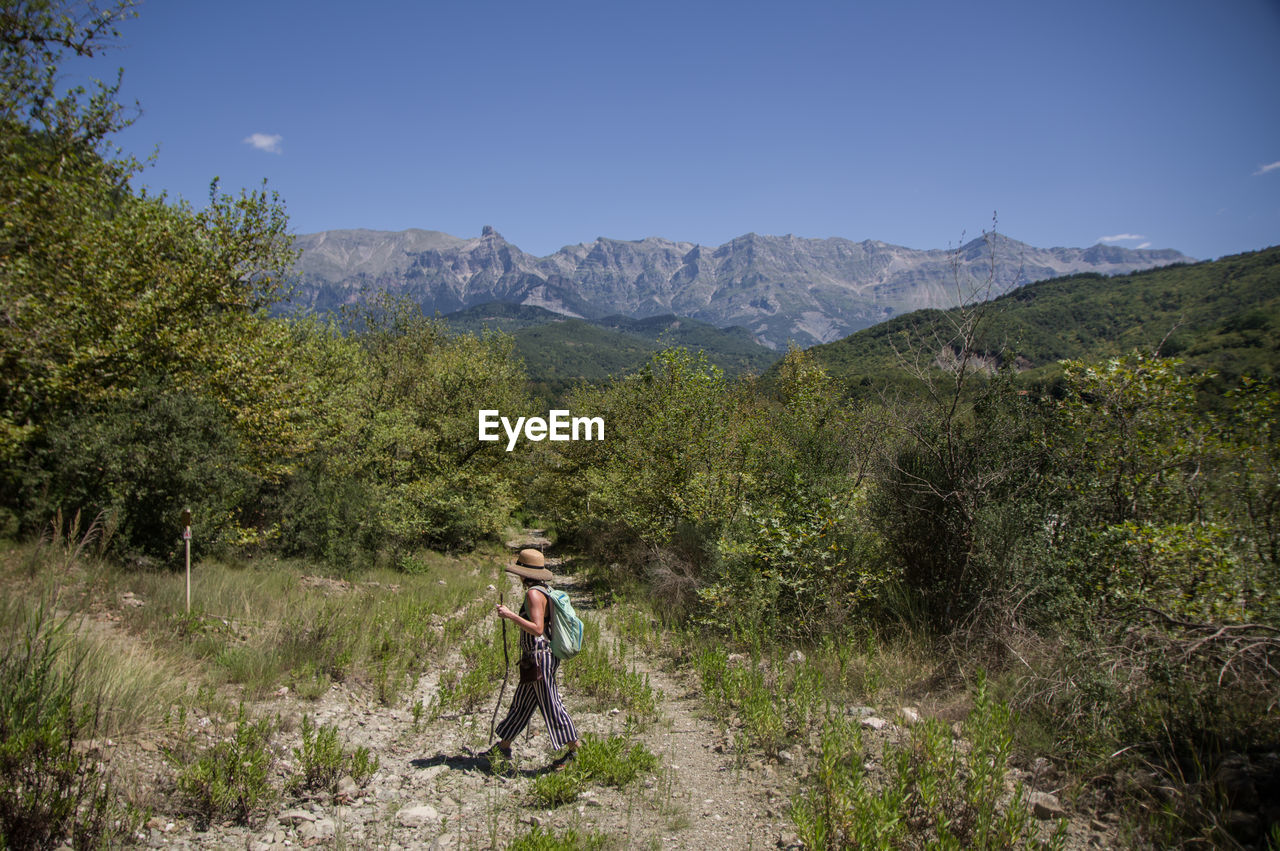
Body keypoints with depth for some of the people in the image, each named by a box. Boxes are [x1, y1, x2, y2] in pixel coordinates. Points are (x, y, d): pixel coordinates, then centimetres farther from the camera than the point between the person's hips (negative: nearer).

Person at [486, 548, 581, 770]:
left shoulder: (534, 593, -19)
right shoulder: (543, 591, 10)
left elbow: (537, 628, -27)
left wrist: (510, 615, -25)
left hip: (540, 658, -10)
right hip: (534, 659, 10)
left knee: (550, 705, -1)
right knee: (521, 704, 17)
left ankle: (574, 749, 10)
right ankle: (503, 747, 28)